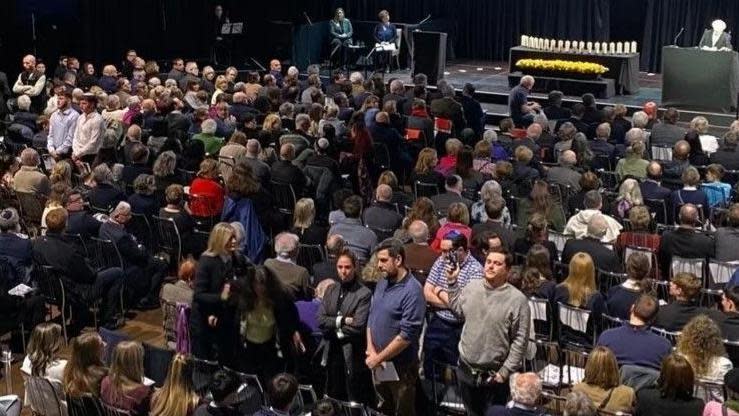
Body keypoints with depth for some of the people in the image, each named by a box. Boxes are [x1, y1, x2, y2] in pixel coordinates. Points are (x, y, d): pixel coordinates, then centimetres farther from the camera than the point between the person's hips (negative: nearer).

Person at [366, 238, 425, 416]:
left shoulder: (412, 291, -21)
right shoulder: (382, 283, 4)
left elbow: (407, 335, -23)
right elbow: (371, 317, 10)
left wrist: (378, 358, -17)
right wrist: (371, 350, -4)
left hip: (401, 366, -7)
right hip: (379, 364, 7)